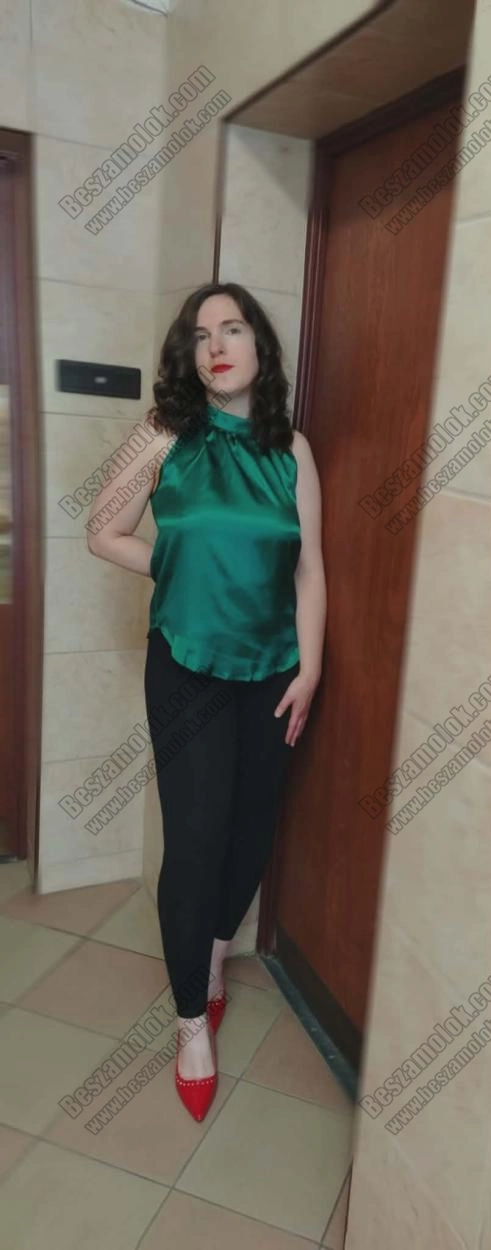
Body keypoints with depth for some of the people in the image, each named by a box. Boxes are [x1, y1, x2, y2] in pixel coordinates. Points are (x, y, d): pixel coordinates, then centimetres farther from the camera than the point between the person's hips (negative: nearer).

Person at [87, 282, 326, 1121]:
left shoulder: (291, 448, -1)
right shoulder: (169, 439, -5)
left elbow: (310, 569, -1)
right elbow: (102, 534, 1)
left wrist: (309, 671, -5)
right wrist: (178, 567, -4)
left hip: (270, 669, 2)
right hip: (187, 669, -2)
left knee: (252, 822, 14)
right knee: (195, 835, 0)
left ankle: (218, 948, 43)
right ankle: (193, 1020, 20)